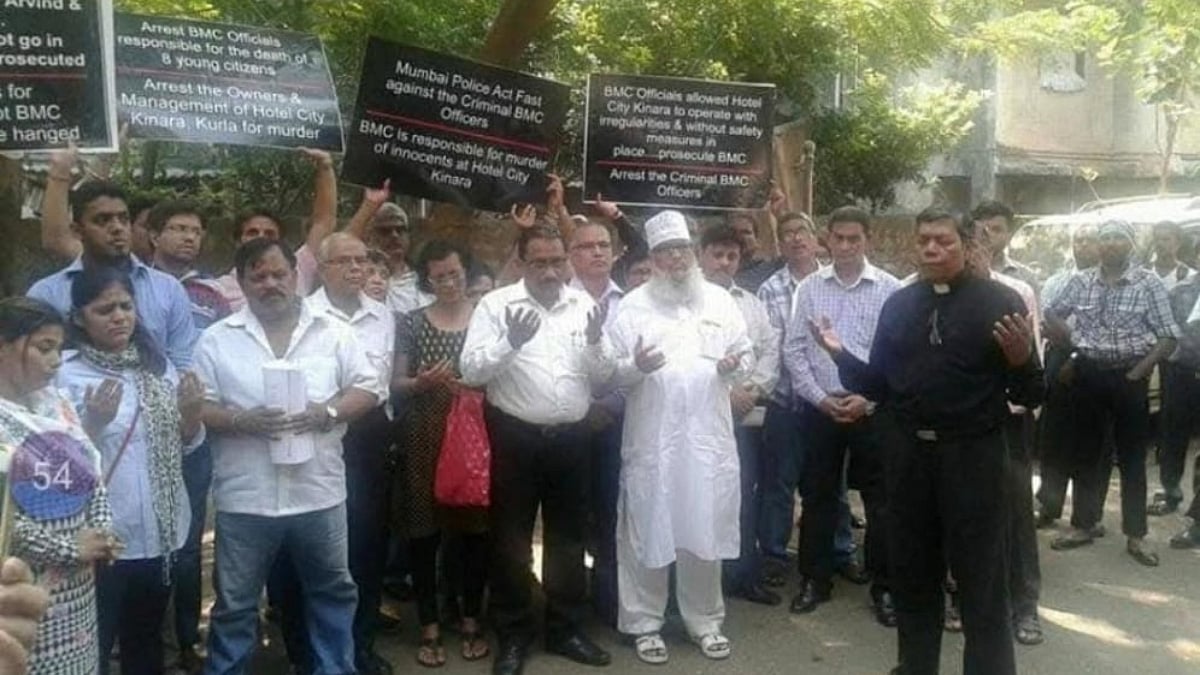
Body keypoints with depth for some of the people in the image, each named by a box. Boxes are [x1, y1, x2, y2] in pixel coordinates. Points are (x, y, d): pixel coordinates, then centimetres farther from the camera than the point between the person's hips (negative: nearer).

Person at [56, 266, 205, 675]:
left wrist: (192, 413, -10)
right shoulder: (68, 376, -11)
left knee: (146, 641, 21)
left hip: (161, 531, 5)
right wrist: (94, 421, -29)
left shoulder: (158, 365, 5)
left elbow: (185, 445, 9)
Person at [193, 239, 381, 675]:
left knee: (333, 591, 16)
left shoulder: (331, 333, 3)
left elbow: (369, 388, 3)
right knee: (235, 605, 11)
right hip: (245, 499, -1)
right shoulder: (217, 340, 0)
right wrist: (244, 421, -18)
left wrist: (326, 413, -14)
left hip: (319, 493, 2)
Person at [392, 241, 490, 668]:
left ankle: (472, 622, 22)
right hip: (424, 440, 0)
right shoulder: (412, 323, 5)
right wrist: (421, 383, -17)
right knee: (424, 532, 3)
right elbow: (396, 384, 3)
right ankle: (429, 627, 17)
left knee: (475, 528, 6)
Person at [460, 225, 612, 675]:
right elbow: (471, 370, -14)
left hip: (571, 437, 4)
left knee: (568, 536, 15)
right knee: (511, 539, 7)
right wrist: (510, 341, -29)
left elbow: (602, 377, 5)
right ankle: (512, 637, 23)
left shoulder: (583, 305, 5)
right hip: (516, 438, -3)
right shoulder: (496, 304, -5)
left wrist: (596, 342, -15)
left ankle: (565, 629, 31)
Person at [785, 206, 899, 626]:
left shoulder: (889, 289, -3)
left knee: (879, 499, 4)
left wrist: (868, 399, -12)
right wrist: (820, 397, -7)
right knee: (817, 496, 10)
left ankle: (884, 587, 17)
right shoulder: (809, 287, 3)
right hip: (820, 407, 2)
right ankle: (815, 580, 23)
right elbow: (794, 350, 2)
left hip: (872, 408, -2)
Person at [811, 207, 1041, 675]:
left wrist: (1021, 359, -28)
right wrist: (839, 353, -6)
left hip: (972, 456, -4)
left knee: (981, 579, 8)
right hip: (909, 455, 5)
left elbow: (1028, 395, -8)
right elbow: (878, 385, 8)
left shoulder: (999, 302, -8)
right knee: (912, 572, 19)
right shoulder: (898, 304, 6)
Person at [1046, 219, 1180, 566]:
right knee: (1086, 452, 10)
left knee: (1132, 457, 5)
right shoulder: (1081, 281, 2)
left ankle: (1135, 535, 14)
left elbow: (1169, 337, -8)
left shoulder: (1149, 283, -7)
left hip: (1129, 377, -3)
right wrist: (1074, 339, -1)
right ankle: (1083, 525, 21)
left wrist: (1138, 372, -13)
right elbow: (1052, 312, 14)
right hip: (1089, 375, 3)